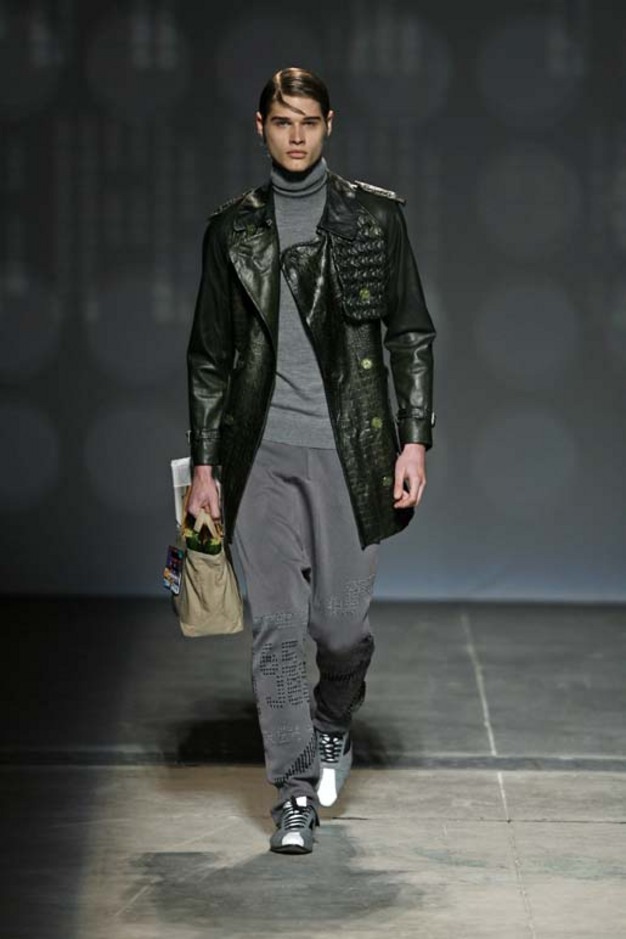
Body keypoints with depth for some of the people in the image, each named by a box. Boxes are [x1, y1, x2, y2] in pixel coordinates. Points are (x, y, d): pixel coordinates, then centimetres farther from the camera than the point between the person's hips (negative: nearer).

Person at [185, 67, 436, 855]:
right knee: (275, 628, -1)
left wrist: (413, 441, -4)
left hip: (350, 450, -1)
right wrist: (204, 465, 7)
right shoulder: (232, 229, 8)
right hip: (262, 456, 1)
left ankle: (331, 725, 34)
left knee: (341, 625, 2)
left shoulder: (375, 215, 4)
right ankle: (296, 793, 8)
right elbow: (208, 355, 12)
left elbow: (411, 335, 4)